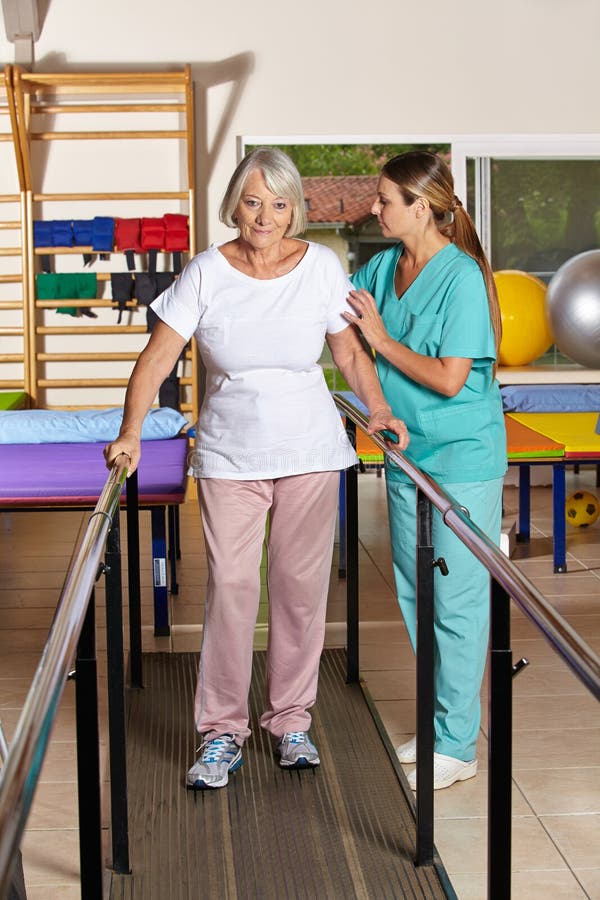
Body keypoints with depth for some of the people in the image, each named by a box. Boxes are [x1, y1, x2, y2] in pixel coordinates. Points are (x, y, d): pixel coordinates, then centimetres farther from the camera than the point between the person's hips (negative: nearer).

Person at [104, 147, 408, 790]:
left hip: (309, 451, 1)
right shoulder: (206, 272, -7)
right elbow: (157, 358, -8)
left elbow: (349, 351, 7)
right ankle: (221, 731, 7)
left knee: (300, 585, 5)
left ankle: (291, 720, 20)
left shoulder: (321, 266, -2)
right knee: (230, 587, -4)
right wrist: (130, 434, -19)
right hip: (229, 455, -1)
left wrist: (378, 410, -6)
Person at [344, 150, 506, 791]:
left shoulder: (461, 278, -18)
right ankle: (440, 722, 30)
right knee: (415, 594, 15)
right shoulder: (385, 264, 5)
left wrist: (381, 339, -15)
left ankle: (457, 746, 10)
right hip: (407, 454, 8)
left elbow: (450, 378, -21)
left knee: (456, 600, -1)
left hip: (462, 460, -8)